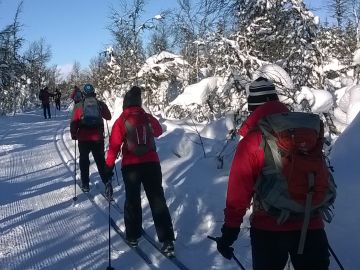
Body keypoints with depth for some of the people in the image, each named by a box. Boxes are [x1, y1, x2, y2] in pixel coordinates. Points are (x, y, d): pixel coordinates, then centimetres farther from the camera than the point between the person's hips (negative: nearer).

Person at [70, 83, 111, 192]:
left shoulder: (78, 106, -7)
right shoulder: (100, 104, -2)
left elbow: (74, 123, -7)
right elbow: (108, 117, 12)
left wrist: (74, 135, 7)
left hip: (83, 139, -1)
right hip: (98, 138, 1)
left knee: (84, 161, 13)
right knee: (100, 160, 14)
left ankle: (85, 184, 16)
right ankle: (106, 182, 12)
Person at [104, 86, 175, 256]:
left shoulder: (121, 121, -7)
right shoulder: (149, 118, 2)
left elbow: (114, 145, -10)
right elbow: (158, 132, 22)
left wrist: (109, 166, -3)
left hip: (130, 166, -2)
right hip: (152, 163, 2)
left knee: (132, 200, 15)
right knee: (158, 200, 5)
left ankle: (133, 236, 22)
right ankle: (167, 240, 2)